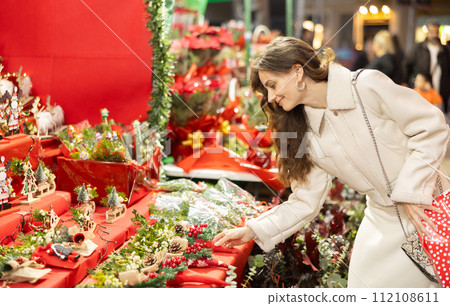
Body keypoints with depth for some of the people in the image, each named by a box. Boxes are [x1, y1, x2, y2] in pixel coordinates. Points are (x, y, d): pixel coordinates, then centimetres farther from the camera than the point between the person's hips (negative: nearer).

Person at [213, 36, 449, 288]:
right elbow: (306, 202, 4)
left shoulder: (366, 86, -16)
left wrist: (410, 192, -18)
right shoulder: (306, 134, 0)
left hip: (427, 210, -4)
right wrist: (252, 231, -2)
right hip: (384, 225, 5)